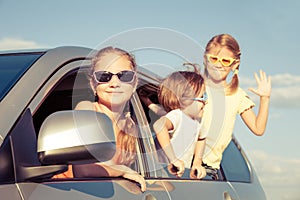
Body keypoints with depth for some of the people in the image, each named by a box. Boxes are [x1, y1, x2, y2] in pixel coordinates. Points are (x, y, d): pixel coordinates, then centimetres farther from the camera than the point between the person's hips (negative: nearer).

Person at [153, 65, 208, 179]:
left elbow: (201, 138, 27)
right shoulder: (177, 116, -19)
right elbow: (159, 125, -42)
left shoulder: (197, 119, 6)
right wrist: (173, 159, -40)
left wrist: (197, 163, 14)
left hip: (182, 173, 8)